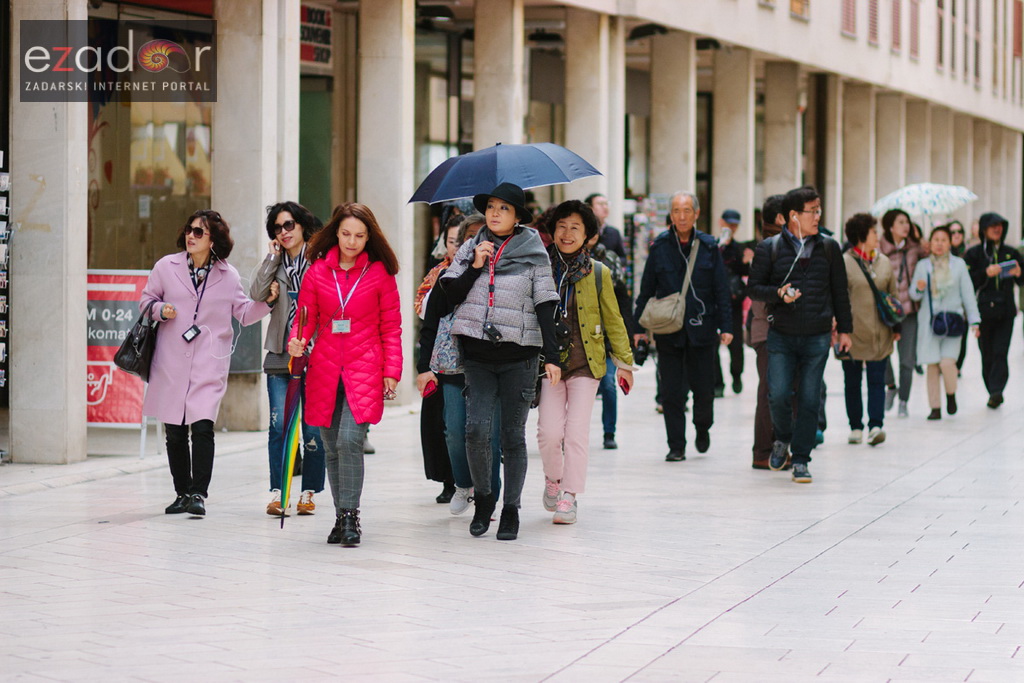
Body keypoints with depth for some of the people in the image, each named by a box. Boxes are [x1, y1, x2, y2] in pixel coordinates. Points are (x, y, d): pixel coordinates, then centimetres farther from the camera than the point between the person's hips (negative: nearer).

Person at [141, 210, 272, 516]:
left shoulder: (228, 275, 3)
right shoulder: (166, 266, 2)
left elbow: (244, 313, 8)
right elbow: (147, 300, 12)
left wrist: (267, 301, -9)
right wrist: (160, 309, -9)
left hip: (209, 364, -2)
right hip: (171, 362, 2)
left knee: (202, 428, -15)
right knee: (174, 432, 7)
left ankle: (198, 494, -9)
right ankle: (182, 493, 21)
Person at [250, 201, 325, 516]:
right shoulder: (276, 263, 13)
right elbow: (257, 295, -1)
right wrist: (273, 257, -1)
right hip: (280, 357, 3)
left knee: (313, 426, 0)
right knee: (279, 424, -4)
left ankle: (309, 492, 10)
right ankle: (277, 491, 0)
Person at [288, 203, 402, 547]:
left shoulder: (380, 273, 2)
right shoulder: (317, 271, 5)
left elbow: (391, 327, 5)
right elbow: (306, 317, 10)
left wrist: (392, 371, -1)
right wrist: (297, 341, -12)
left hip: (364, 370, -3)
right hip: (325, 370, 3)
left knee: (349, 441, -17)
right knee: (332, 449, 8)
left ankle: (350, 517, -10)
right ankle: (341, 517, 20)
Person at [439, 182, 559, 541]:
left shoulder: (534, 254, 2)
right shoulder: (470, 249, 9)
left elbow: (545, 307, 0)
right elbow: (451, 295, 4)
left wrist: (552, 357, -4)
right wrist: (475, 266, -9)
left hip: (519, 357, -1)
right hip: (478, 355, 2)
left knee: (513, 435, 2)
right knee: (476, 428, -11)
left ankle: (511, 509, 10)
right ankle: (482, 497, 9)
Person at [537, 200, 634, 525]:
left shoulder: (598, 273, 4)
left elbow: (613, 320, 11)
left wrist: (624, 361, 12)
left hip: (585, 363, 0)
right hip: (547, 361, 0)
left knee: (577, 431, -5)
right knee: (549, 430, -8)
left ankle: (569, 497, 4)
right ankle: (553, 479, 20)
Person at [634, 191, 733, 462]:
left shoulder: (708, 247, 2)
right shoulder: (660, 247, 2)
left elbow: (721, 290, 3)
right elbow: (646, 289, 6)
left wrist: (725, 326, -3)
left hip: (702, 328, 0)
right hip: (668, 330, 0)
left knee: (703, 387, 3)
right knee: (672, 391, 0)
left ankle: (702, 428, 32)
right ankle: (676, 446, 9)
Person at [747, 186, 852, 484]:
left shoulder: (828, 248, 9)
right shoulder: (769, 249, 2)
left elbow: (839, 291, 15)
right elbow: (753, 288, 4)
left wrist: (844, 329, 14)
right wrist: (779, 294, -14)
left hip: (817, 337, 1)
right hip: (781, 336, -1)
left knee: (809, 400, -1)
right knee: (778, 395, -11)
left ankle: (801, 460, 9)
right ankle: (783, 439, 20)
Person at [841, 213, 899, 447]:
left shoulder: (884, 263, 11)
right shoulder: (844, 262, -5)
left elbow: (892, 296, 17)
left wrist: (896, 327, 15)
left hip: (879, 335, 3)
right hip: (853, 333, -3)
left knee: (877, 379, -4)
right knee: (852, 381, 6)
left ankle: (875, 425, -9)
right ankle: (856, 427, 14)